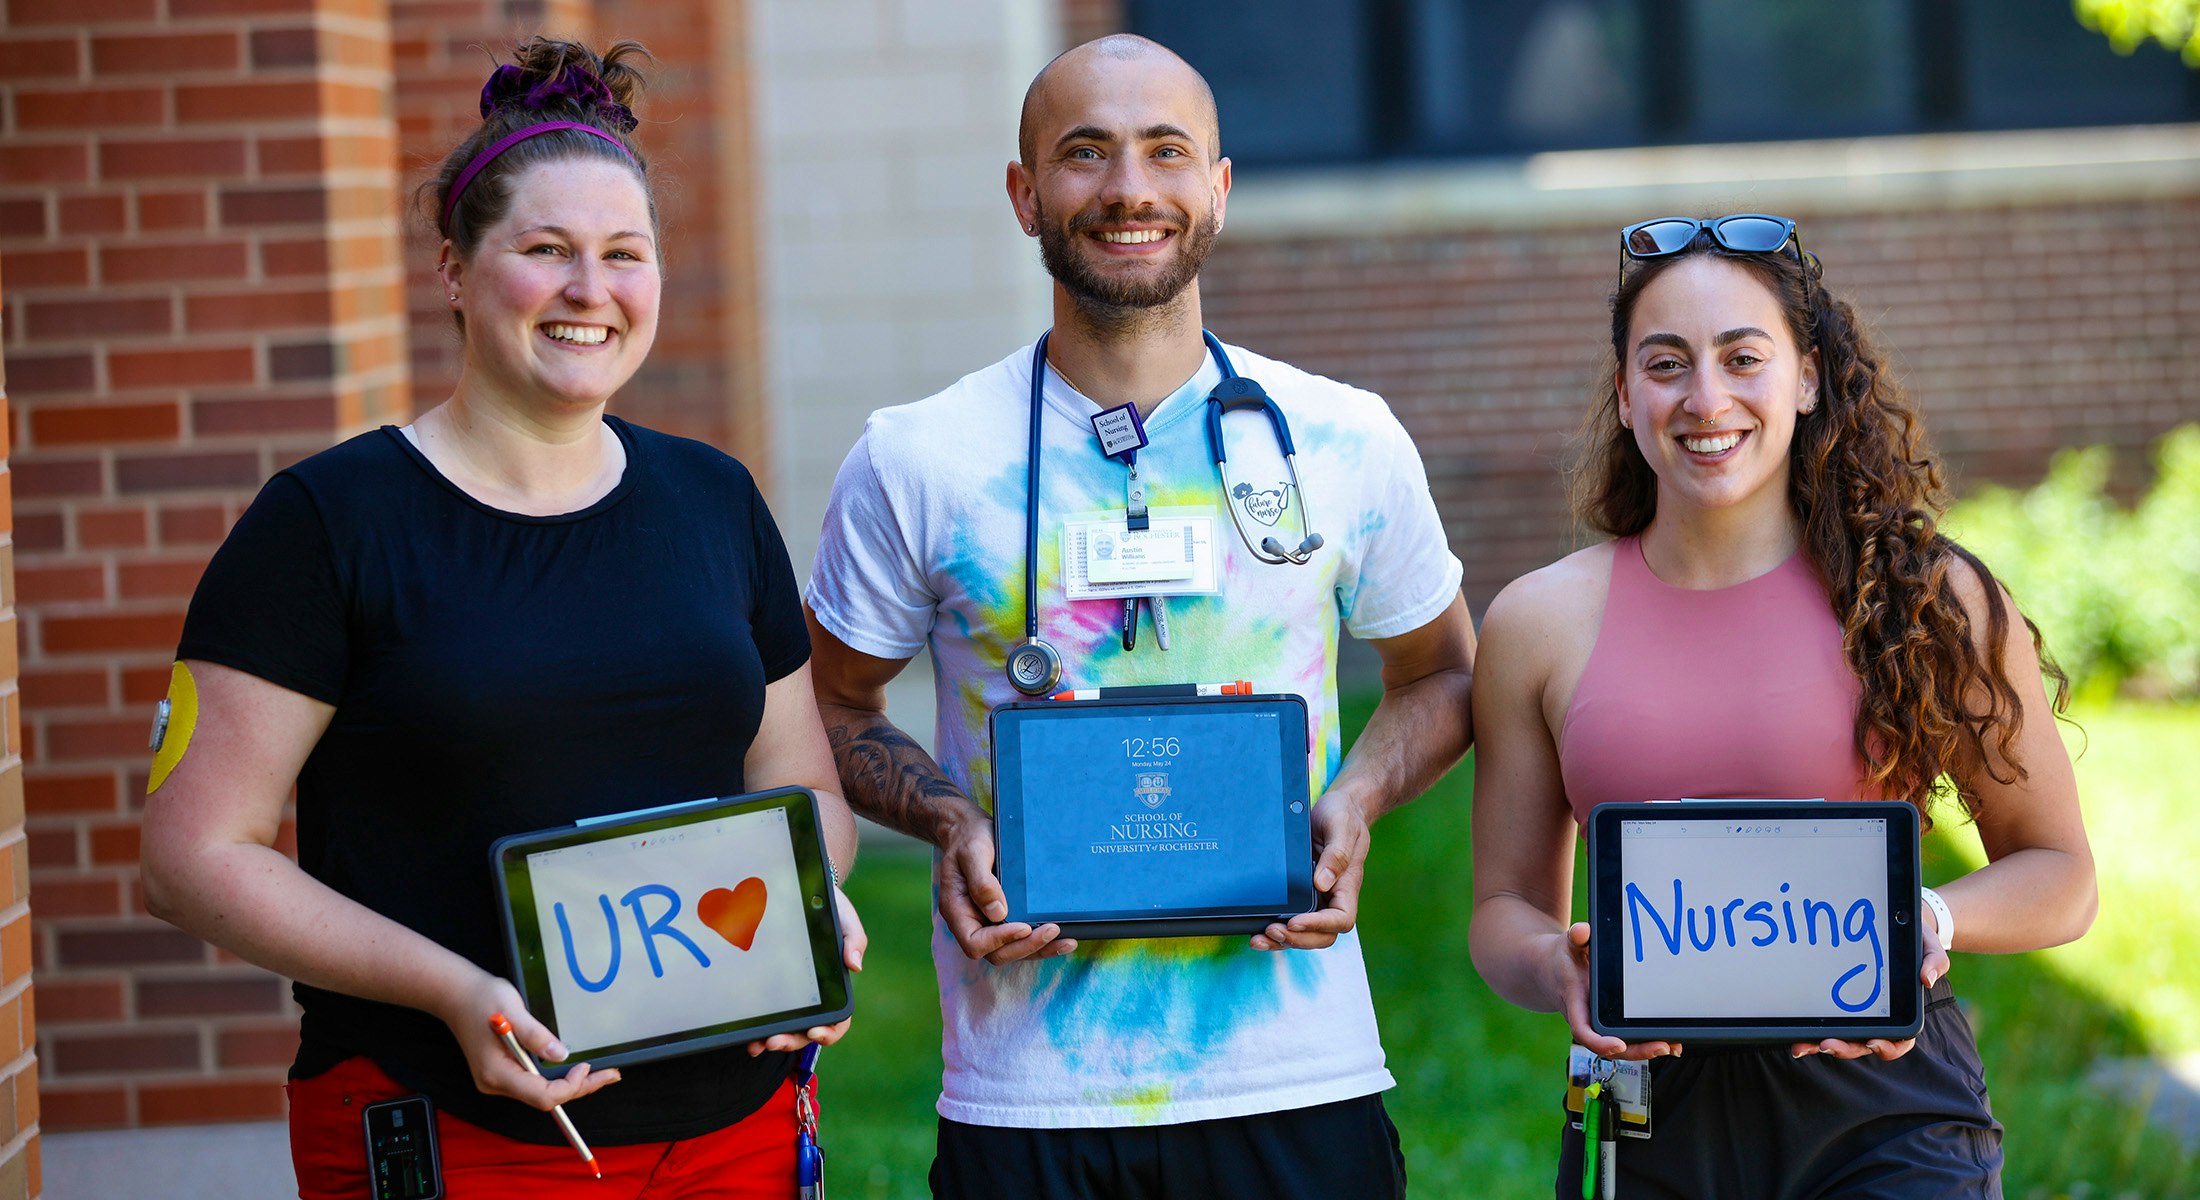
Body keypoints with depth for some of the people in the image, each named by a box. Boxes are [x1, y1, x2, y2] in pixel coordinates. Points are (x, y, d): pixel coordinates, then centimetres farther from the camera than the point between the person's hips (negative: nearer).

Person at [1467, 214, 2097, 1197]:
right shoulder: (1540, 622, 6)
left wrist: (1925, 923, -13)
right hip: (1647, 1118, 2)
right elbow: (1506, 906, 13)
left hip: (1883, 1112, -1)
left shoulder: (1929, 601, 1)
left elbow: (2059, 875, 8)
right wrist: (1557, 967, -10)